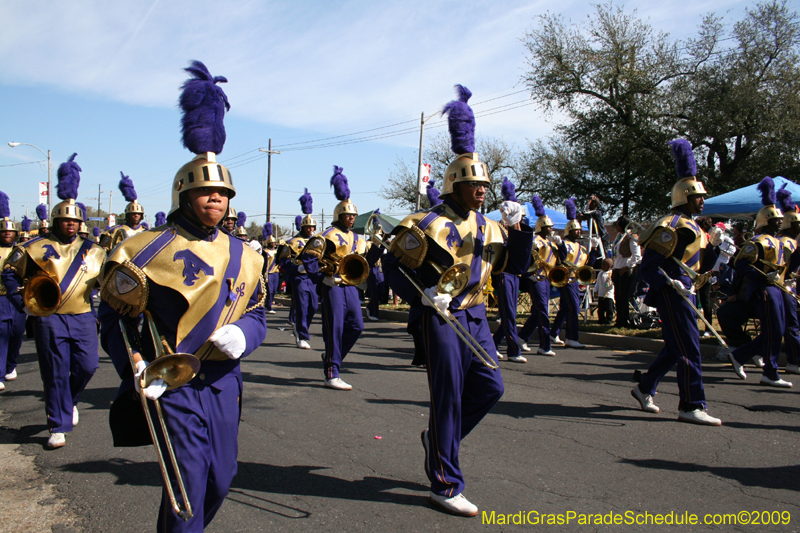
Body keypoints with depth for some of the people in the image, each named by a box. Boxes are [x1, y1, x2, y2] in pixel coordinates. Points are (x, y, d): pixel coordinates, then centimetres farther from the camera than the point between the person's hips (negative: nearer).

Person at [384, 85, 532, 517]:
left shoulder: (488, 228, 12)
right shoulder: (428, 225, -10)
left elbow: (516, 266, 13)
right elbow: (393, 266, -10)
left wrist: (518, 228, -1)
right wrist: (424, 294, -22)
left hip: (474, 316, 7)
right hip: (439, 317, -7)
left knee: (490, 387, 5)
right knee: (448, 395, -4)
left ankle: (439, 437, 29)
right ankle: (445, 485, 7)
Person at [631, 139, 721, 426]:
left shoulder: (688, 225, 17)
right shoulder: (674, 225, -16)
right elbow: (648, 264, -21)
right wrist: (672, 284, -29)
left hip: (682, 291, 11)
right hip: (673, 293, -11)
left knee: (675, 348, 16)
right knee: (689, 349, -7)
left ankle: (644, 389, 26)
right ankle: (691, 407, -1)